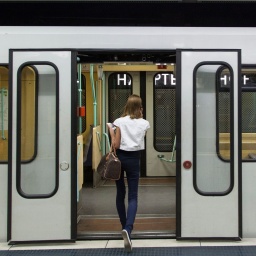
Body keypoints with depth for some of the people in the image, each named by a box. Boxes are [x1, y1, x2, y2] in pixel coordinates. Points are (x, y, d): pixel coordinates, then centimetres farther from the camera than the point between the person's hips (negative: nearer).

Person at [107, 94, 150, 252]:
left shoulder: (119, 122, -5)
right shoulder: (144, 123, -1)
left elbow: (116, 145, -9)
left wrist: (111, 132, 7)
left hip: (120, 157, 1)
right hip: (134, 159, 0)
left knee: (120, 193, 16)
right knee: (133, 196, -1)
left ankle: (125, 226, 26)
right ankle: (128, 228, -22)